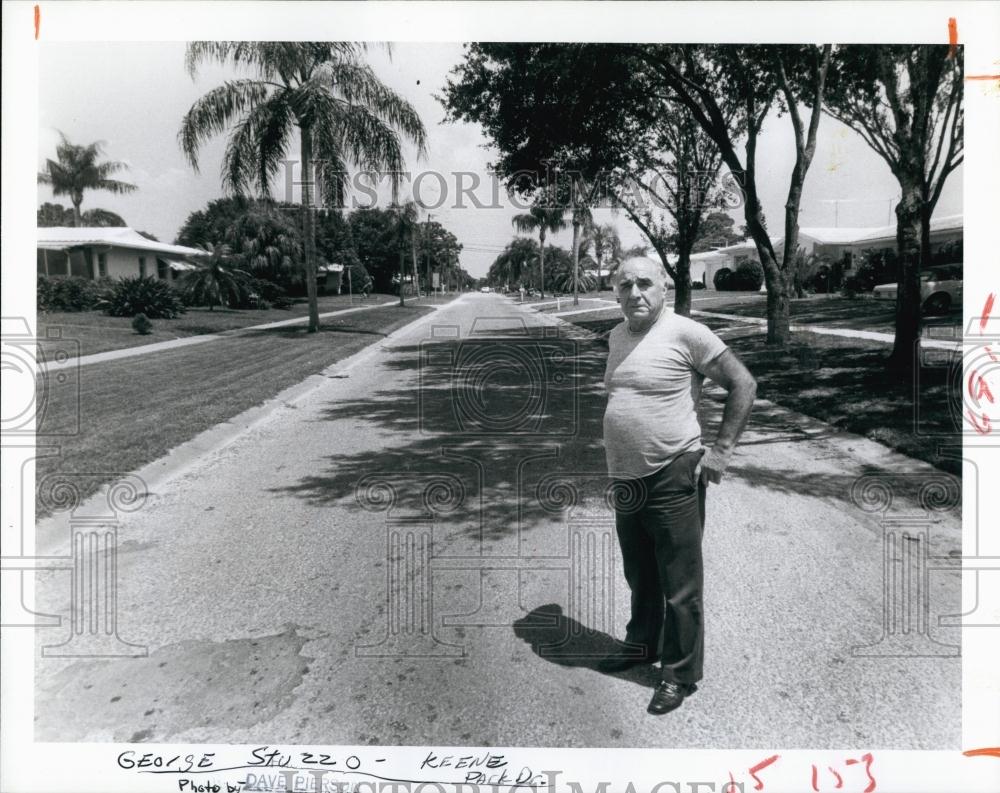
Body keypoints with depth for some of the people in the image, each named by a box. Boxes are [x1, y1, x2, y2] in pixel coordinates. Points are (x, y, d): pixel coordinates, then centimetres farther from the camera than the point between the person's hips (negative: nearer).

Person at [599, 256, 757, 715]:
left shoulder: (685, 333, -12)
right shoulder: (617, 337, 10)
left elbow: (744, 385, -9)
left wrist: (721, 450, -12)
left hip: (673, 479, -7)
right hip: (625, 480, 7)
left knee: (679, 586, 4)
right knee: (639, 576, 22)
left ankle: (680, 674, 19)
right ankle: (642, 644, 42)